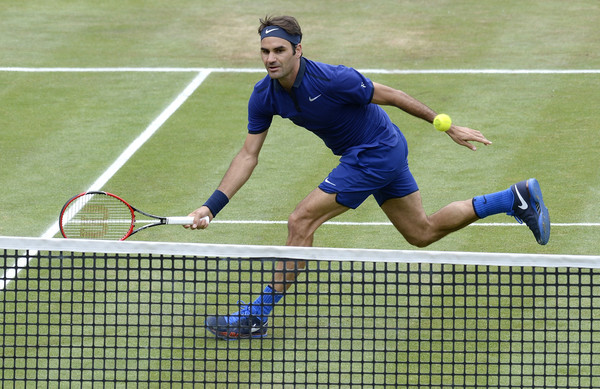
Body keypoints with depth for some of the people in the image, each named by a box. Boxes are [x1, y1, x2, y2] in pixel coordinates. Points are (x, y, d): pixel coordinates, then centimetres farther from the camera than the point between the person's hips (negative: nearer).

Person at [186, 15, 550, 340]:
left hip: (377, 152, -8)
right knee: (422, 232, 20)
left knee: (301, 222, -15)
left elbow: (391, 95, -17)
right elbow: (248, 155, -4)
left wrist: (448, 126, -9)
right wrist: (211, 206, -14)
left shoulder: (331, 79, -29)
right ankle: (517, 197, 32)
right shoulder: (264, 96, -9)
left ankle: (257, 316, -7)